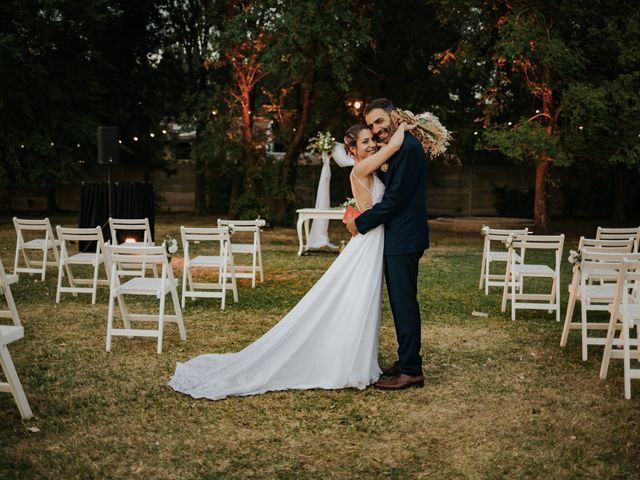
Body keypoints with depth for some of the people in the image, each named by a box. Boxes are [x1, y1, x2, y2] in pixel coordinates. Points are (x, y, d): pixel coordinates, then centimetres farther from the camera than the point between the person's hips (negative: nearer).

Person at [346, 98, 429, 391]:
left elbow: (395, 198, -20)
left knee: (404, 303, -5)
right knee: (400, 302, 15)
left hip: (404, 240, -10)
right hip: (396, 238, 10)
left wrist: (360, 223, -11)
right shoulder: (393, 149, 16)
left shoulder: (408, 148, -16)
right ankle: (406, 361, 25)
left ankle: (411, 371, 2)